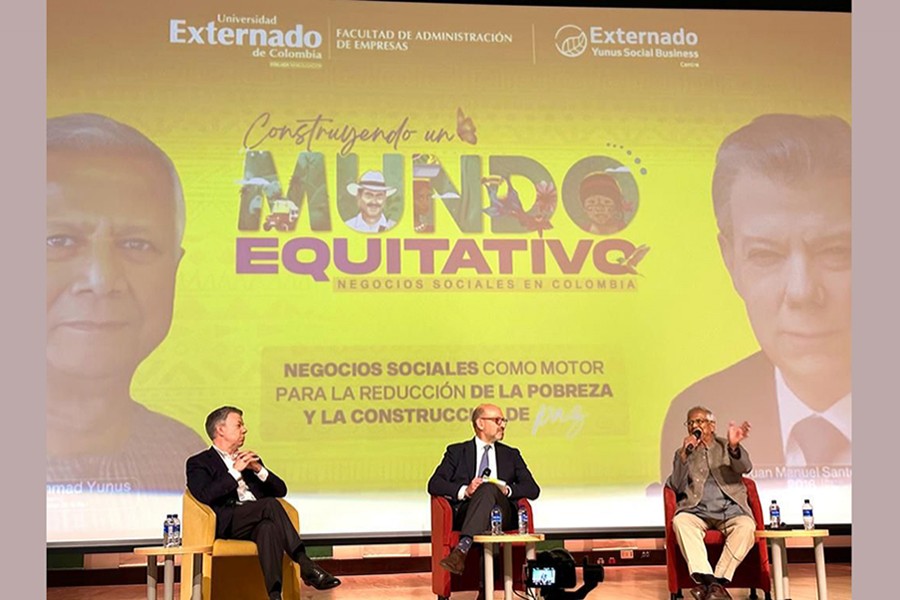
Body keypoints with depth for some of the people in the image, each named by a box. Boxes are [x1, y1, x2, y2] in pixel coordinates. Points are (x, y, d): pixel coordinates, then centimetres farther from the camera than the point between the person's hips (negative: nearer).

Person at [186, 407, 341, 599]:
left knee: (269, 527, -35)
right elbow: (205, 496, -9)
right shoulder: (198, 463, 12)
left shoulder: (249, 459, 29)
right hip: (227, 523, -4)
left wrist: (259, 469, 3)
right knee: (270, 504, -33)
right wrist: (235, 471, -9)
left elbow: (281, 490, 19)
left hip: (258, 520, 4)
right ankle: (306, 566, -36)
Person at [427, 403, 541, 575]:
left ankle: (462, 548, -48)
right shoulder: (457, 452, 19)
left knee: (488, 488, -33)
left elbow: (533, 489, 14)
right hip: (466, 513, -1)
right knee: (486, 490, -35)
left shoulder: (511, 454, 26)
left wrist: (507, 490, -7)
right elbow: (434, 484, 4)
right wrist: (464, 491, -15)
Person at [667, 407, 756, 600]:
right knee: (680, 520, -32)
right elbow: (677, 487, 3)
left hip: (729, 510, 0)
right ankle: (706, 578, -40)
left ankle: (718, 582, -31)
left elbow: (745, 468, -6)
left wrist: (734, 446, -29)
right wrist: (684, 454, -11)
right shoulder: (683, 453, 16)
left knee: (746, 526, -32)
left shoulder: (725, 446, 14)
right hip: (697, 511, 0)